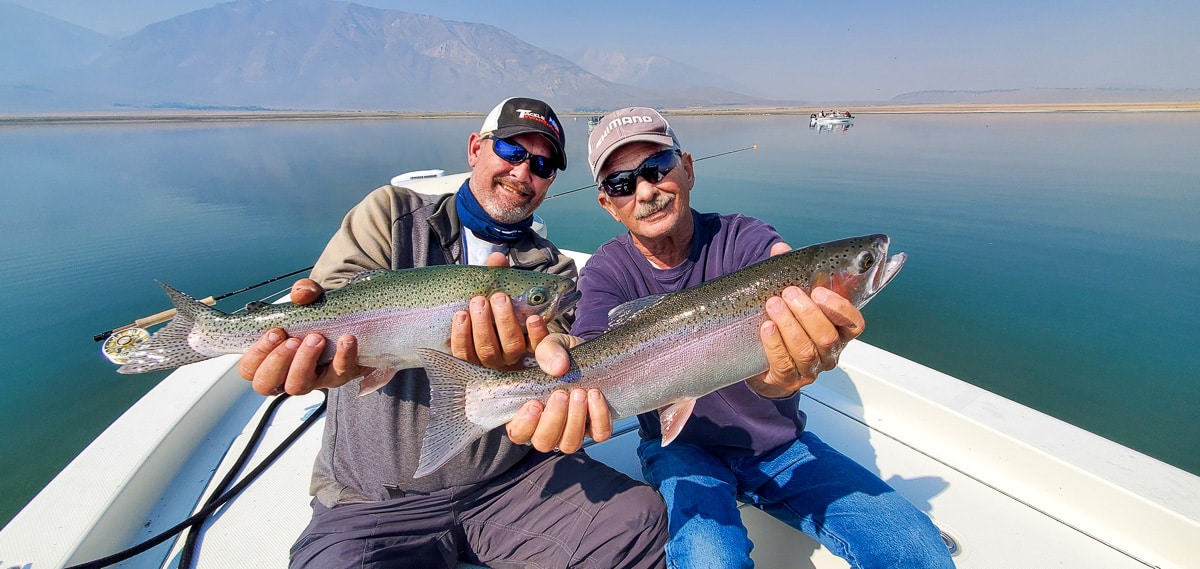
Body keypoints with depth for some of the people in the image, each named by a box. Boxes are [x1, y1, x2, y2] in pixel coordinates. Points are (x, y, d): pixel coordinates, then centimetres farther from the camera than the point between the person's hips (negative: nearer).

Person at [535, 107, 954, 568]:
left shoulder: (745, 240, -12)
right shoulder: (607, 271, -10)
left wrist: (776, 377, -55)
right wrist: (569, 368, -54)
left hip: (779, 444, 2)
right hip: (680, 448, -1)